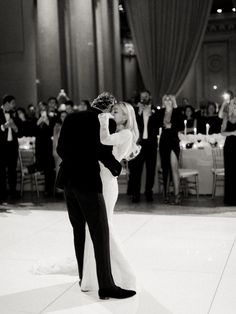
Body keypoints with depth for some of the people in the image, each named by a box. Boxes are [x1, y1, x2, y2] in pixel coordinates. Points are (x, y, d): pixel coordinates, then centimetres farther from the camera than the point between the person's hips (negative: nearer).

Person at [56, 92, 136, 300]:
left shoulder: (72, 118, 10)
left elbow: (60, 148, 11)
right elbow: (104, 153, -14)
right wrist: (117, 168, 3)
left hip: (68, 179, 7)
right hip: (88, 181, -7)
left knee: (79, 231, 17)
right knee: (100, 234, -3)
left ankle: (84, 278, 27)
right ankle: (106, 286, -1)